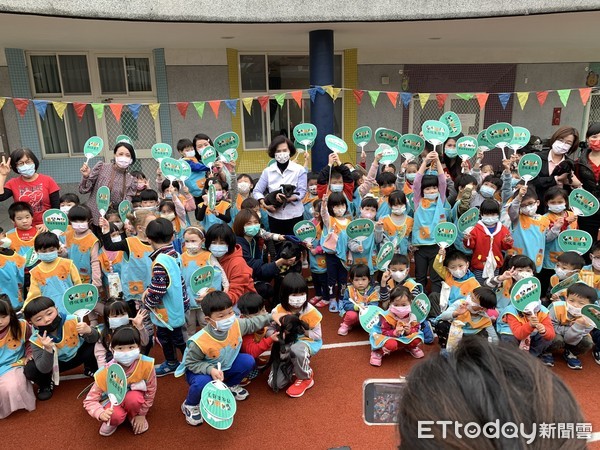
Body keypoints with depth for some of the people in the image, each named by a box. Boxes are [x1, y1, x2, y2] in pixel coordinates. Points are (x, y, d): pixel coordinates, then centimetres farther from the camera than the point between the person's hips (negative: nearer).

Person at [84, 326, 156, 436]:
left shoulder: (146, 364, -30)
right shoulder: (104, 373, -29)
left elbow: (150, 390, -12)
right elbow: (89, 401, -19)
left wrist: (142, 414, -3)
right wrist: (101, 414, -39)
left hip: (135, 398, 1)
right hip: (112, 400, -1)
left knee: (133, 398, -35)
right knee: (116, 415, -34)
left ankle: (133, 416, 0)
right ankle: (112, 422, 4)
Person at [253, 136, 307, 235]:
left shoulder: (299, 170, -4)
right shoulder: (268, 171, 1)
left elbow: (302, 192, -9)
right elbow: (256, 191, 3)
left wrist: (288, 198, -26)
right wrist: (264, 204, -16)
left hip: (294, 216, -2)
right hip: (274, 217, 2)